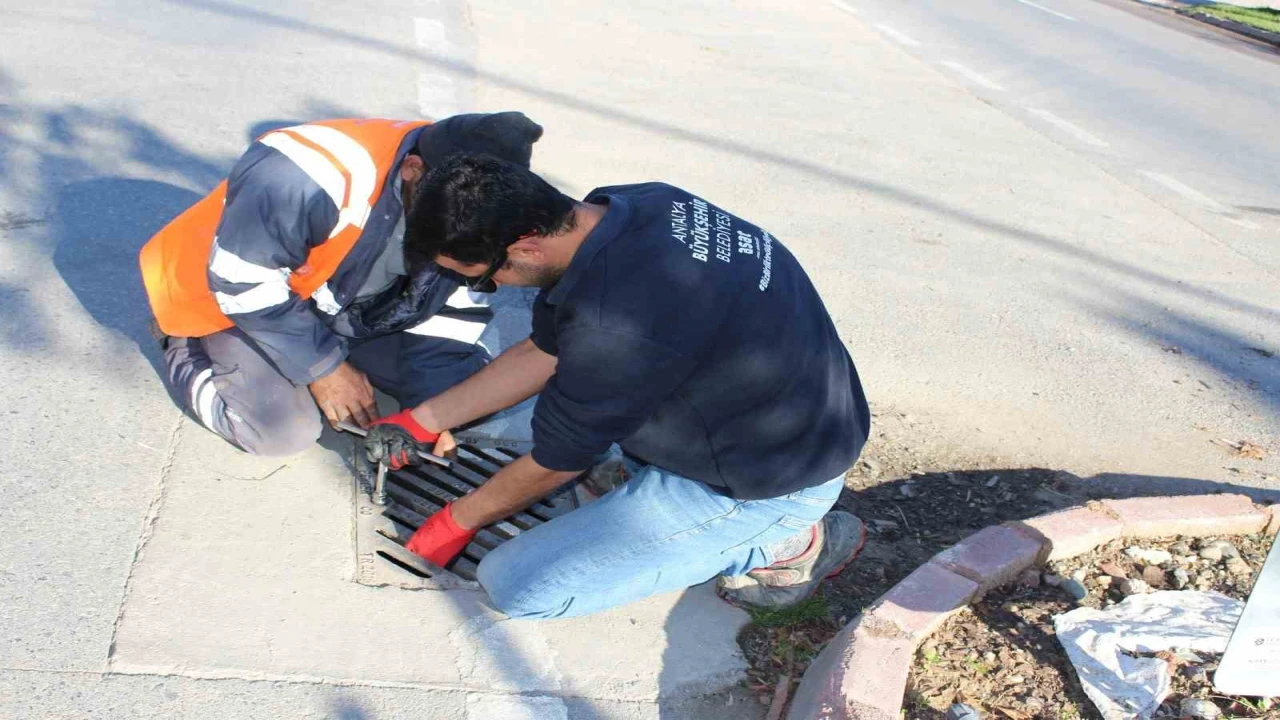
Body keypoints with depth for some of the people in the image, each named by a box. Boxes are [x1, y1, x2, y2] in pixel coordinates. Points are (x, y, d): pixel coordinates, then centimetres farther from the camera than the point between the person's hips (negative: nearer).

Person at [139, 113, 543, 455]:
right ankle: (187, 352, 5)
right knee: (284, 432, -23)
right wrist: (323, 366, -24)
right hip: (231, 299, -5)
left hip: (352, 307, 5)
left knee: (467, 385, -7)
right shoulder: (308, 180, -39)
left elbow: (455, 305, -9)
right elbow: (244, 283, -29)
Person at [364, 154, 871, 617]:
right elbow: (543, 354, 8)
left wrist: (456, 522, 6)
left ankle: (773, 545, -1)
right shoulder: (629, 205, -6)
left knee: (516, 585, -10)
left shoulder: (612, 327, -33)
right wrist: (422, 422, 15)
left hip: (782, 481, -9)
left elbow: (552, 466, -13)